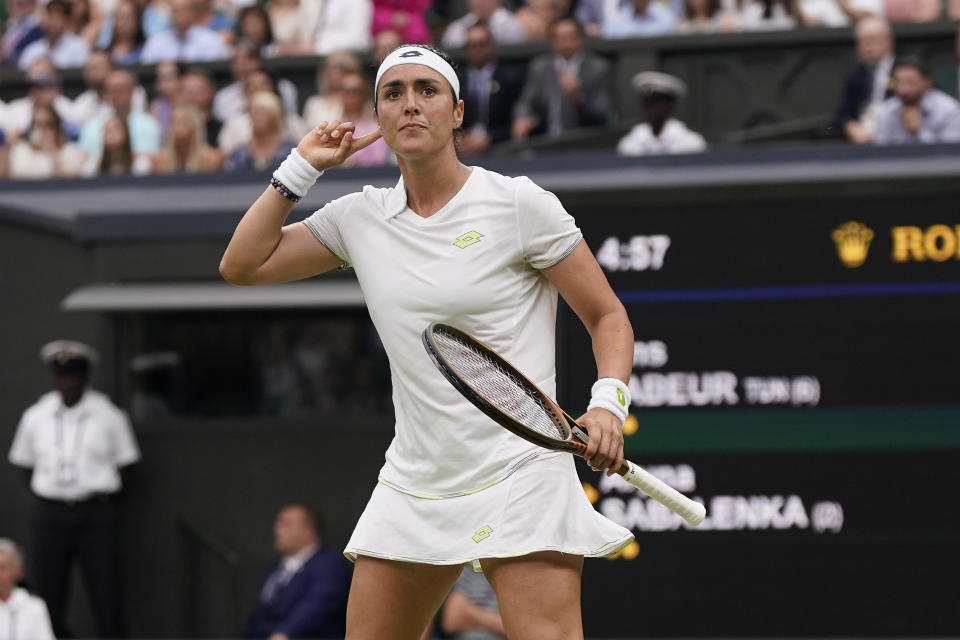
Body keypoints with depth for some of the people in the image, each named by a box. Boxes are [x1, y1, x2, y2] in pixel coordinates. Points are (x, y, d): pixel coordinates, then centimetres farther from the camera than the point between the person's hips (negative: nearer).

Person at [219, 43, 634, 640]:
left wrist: (608, 403, -17)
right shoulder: (361, 217, 9)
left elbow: (608, 316, 0)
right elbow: (241, 264, 13)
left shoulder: (519, 204, -5)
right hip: (413, 479, 5)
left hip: (517, 473, -5)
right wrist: (301, 169, 8)